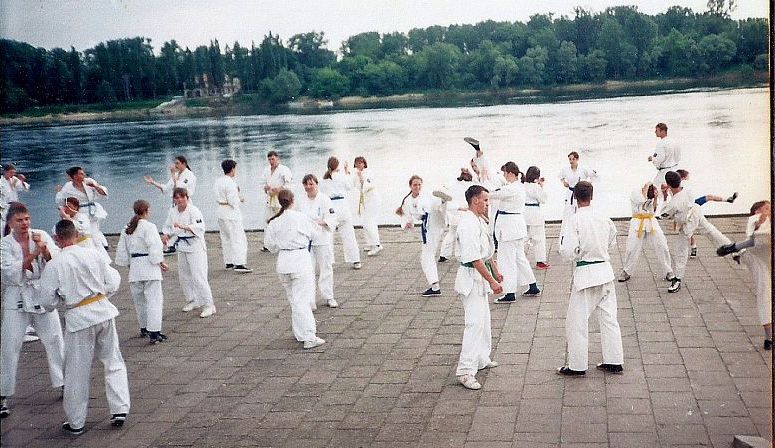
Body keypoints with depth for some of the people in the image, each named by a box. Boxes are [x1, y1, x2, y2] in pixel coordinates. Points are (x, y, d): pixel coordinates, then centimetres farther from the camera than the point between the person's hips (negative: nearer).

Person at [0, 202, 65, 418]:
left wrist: (45, 250, -26)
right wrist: (32, 255, -28)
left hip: (42, 295, 2)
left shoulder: (42, 236, -2)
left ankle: (66, 384, 25)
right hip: (17, 299, -2)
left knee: (55, 340, 9)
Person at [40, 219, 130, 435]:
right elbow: (112, 283, 3)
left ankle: (76, 423, 21)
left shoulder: (53, 265, -9)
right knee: (113, 362, 16)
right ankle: (119, 410, 14)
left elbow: (48, 302, -4)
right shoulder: (92, 254, -3)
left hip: (79, 319, -2)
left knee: (77, 372, 9)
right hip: (103, 311, 2)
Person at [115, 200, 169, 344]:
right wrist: (161, 263, -4)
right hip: (149, 267, -6)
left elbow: (122, 251, 13)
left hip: (135, 268, 7)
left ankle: (144, 329, 31)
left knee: (139, 300, 18)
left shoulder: (127, 229, 9)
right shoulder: (149, 227, -11)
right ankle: (154, 333, -9)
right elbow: (155, 247, -15)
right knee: (154, 299, -4)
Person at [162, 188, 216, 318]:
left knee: (198, 277, -12)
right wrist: (166, 235, -1)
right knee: (184, 276, 15)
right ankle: (192, 301, 33)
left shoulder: (193, 211, -16)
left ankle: (208, 305, -5)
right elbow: (168, 226, 20)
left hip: (195, 246, -7)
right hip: (182, 246, 8)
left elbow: (199, 227, -28)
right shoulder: (173, 212, 5)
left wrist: (183, 227, -40)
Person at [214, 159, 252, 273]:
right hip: (231, 212, -9)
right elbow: (233, 201, -21)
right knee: (239, 238, -6)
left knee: (226, 238, 16)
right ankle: (239, 264, -13)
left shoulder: (218, 181, 6)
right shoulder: (230, 183, -19)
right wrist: (239, 199, 0)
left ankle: (228, 262, 22)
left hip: (221, 211, 9)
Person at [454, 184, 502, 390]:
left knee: (483, 319, 21)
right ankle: (465, 371, -12)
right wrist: (491, 281, -24)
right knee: (475, 323, -13)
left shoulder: (480, 220, 11)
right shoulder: (468, 224, -22)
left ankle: (482, 359, 35)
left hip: (480, 277, 11)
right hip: (471, 278, -11)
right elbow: (474, 258, -26)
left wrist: (496, 271, 23)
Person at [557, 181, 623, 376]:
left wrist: (562, 241, 0)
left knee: (577, 321, 5)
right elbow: (612, 242, 17)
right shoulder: (604, 219, 1)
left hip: (585, 273, -6)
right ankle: (614, 361, 22)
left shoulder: (575, 220, -16)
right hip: (605, 271, 6)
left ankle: (577, 365, 11)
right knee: (609, 318, 15)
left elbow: (568, 252, -18)